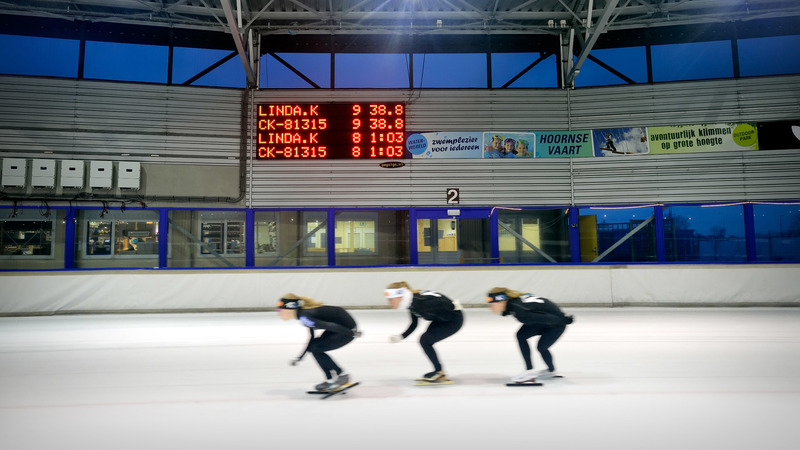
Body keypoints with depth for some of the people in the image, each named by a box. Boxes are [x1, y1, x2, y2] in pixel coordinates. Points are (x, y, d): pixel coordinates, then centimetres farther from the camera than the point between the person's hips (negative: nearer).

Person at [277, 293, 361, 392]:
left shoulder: (304, 317, -21)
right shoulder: (303, 312, 9)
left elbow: (329, 326, -26)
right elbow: (312, 338, 17)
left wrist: (353, 333, -25)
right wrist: (300, 357, 20)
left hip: (347, 329, -9)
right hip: (341, 326, 9)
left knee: (316, 349, -8)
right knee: (313, 347, 8)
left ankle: (342, 376, 3)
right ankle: (331, 379, 17)